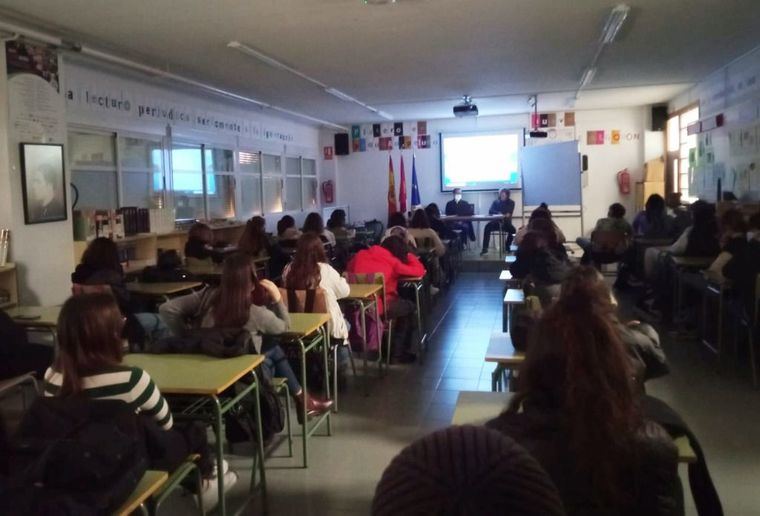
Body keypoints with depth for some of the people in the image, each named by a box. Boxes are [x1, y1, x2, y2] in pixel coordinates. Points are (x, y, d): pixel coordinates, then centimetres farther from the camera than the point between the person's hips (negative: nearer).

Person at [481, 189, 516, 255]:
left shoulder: (511, 203, 7)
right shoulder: (496, 202, 7)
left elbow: (509, 213, -6)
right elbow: (490, 211, -8)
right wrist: (498, 213, -27)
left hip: (506, 223, 0)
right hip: (496, 222, 0)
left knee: (513, 230, -31)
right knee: (487, 227, -30)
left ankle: (507, 247, -10)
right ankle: (485, 248, -31)